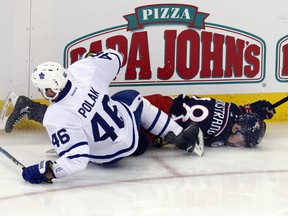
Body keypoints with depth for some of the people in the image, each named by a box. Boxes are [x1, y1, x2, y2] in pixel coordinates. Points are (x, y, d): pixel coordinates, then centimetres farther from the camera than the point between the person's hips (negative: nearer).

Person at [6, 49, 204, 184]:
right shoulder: (83, 70, -24)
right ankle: (181, 137, 33)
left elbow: (76, 160, -36)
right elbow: (114, 57, -4)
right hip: (128, 123, 4)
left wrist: (46, 172, -27)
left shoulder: (57, 121, -36)